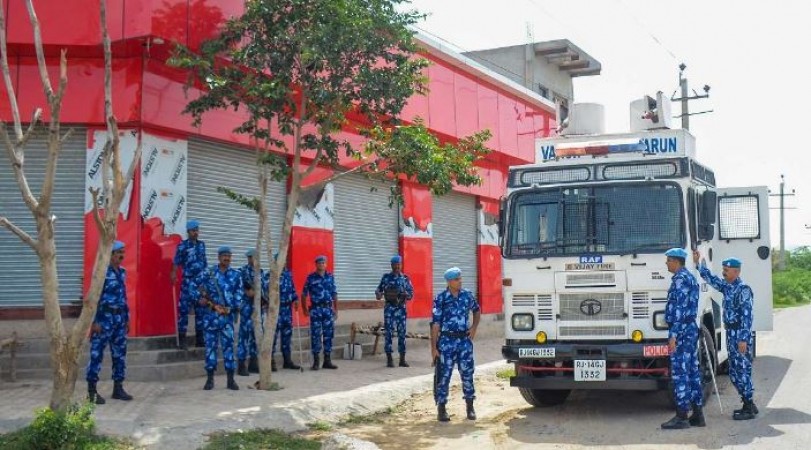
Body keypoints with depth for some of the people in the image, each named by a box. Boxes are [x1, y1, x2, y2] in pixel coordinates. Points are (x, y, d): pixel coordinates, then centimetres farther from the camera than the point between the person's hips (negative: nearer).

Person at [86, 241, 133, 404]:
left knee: (120, 353, 10)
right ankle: (92, 391, -1)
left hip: (120, 317, 8)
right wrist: (95, 321, -17)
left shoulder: (122, 272, 13)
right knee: (97, 353, -4)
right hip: (105, 317, -8)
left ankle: (118, 388, 18)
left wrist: (127, 318, 17)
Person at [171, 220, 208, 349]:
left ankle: (200, 339, 15)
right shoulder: (182, 245, -3)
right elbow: (176, 262, -8)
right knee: (184, 309, -6)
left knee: (201, 310, 8)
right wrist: (173, 274, -21)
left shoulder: (202, 244, 13)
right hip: (188, 281, -5)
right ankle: (182, 340, -2)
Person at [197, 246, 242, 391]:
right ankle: (210, 378, 9)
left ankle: (231, 379, 4)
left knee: (229, 345, 0)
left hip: (227, 316, 1)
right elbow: (201, 293, 2)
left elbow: (238, 296, 3)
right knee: (210, 346, 3)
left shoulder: (236, 275, 6)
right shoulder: (208, 273, 3)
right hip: (210, 315, 0)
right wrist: (215, 306, -10)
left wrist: (229, 308, -11)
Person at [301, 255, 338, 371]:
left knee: (328, 334, 4)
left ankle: (327, 360, 12)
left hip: (328, 309, 3)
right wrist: (305, 309, -3)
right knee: (315, 335, -2)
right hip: (316, 309, -3)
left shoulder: (330, 277, 10)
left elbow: (334, 294, 12)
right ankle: (315, 362, 3)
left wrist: (336, 309, 8)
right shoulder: (311, 277, 1)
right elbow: (304, 294, 2)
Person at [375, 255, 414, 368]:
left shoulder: (405, 278, 7)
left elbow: (411, 293, 7)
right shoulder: (386, 277, 6)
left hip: (401, 308, 1)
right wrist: (378, 294, -15)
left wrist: (406, 294, -15)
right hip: (389, 308, -1)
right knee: (389, 333, -3)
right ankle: (389, 359, 2)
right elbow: (379, 289, 7)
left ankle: (402, 359, 8)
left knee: (402, 333, 2)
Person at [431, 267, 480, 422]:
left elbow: (477, 311, 23)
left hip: (464, 340, 3)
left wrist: (474, 327, 7)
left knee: (467, 373, 6)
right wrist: (433, 347, -9)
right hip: (446, 341, -3)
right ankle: (441, 408, 10)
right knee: (443, 375, 1)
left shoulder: (468, 295, 4)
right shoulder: (441, 298, -7)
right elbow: (435, 324, -7)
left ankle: (470, 407, 18)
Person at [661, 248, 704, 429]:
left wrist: (673, 335, -22)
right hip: (692, 327, 10)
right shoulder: (690, 277, 18)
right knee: (692, 371, 11)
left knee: (679, 372, -8)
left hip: (681, 329, -10)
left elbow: (679, 309, -21)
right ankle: (697, 414, 14)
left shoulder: (680, 279, -14)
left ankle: (681, 416, -7)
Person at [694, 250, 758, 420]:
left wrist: (744, 339, -22)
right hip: (731, 334, 9)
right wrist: (698, 263, 16)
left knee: (742, 370, -5)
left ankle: (749, 408, 1)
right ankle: (748, 405, 20)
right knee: (734, 372, 12)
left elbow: (746, 316, -19)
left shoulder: (743, 289, -14)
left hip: (740, 335, -9)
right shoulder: (727, 287, 11)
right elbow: (711, 279, 23)